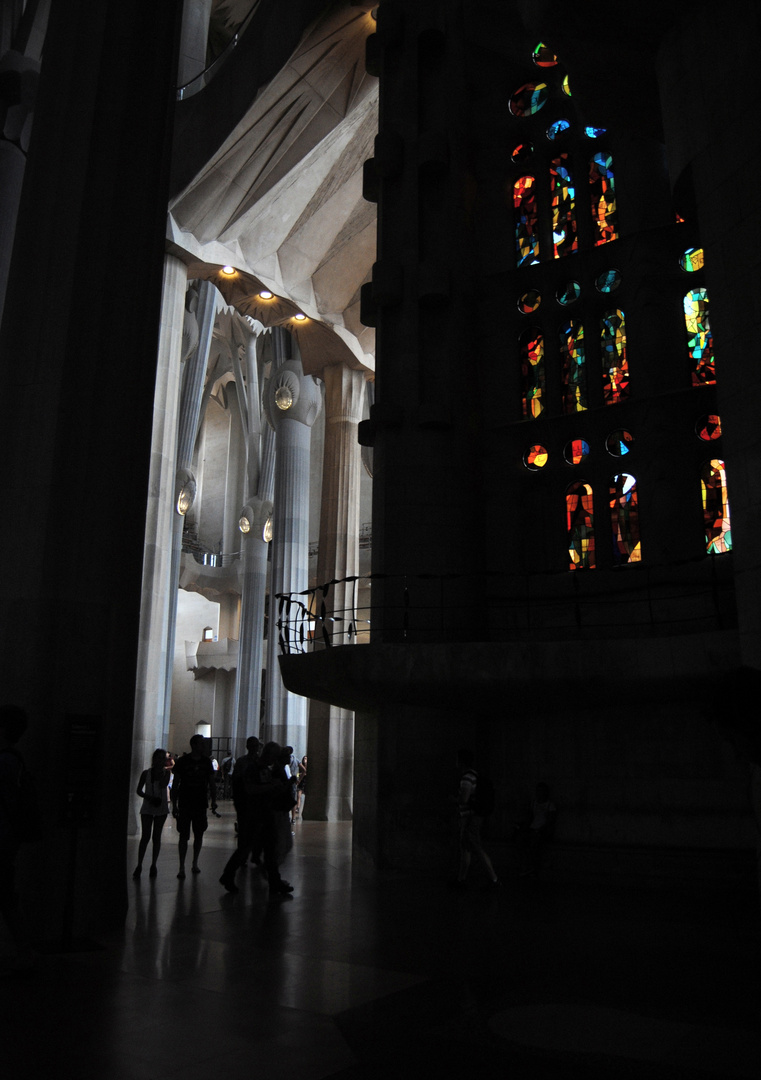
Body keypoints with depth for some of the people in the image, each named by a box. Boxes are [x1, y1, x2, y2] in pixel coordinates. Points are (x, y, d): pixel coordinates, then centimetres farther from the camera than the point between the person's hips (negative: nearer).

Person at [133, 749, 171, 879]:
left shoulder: (166, 772, 2)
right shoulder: (146, 773, 2)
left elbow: (164, 785, -16)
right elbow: (139, 790, 4)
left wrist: (162, 771, -12)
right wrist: (149, 798, -11)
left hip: (161, 808, 1)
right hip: (147, 808, -1)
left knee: (156, 837, 6)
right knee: (145, 836, -6)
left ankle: (153, 865, 14)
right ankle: (139, 865, 0)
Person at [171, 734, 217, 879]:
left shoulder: (206, 761, 5)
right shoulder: (183, 761, -4)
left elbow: (212, 784, 12)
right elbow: (175, 784, 0)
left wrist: (213, 801, 2)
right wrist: (174, 805, -4)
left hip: (201, 805, 3)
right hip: (185, 805, -3)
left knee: (199, 835, 9)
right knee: (184, 836, -4)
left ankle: (195, 863, 24)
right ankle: (182, 866, 3)